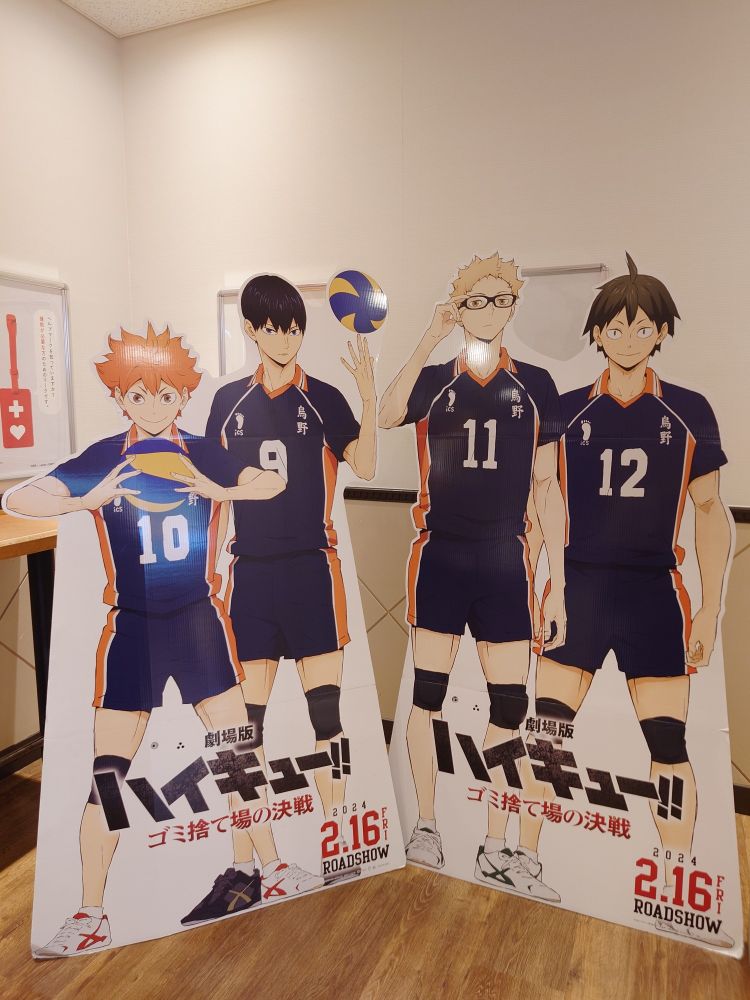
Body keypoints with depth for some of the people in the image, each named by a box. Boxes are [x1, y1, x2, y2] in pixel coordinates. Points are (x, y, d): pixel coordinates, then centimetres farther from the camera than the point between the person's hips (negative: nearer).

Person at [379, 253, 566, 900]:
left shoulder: (534, 384, 7)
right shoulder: (433, 381, 4)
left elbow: (546, 487, 6)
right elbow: (388, 416, -20)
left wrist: (558, 585, 2)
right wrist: (431, 339, -19)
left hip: (505, 562, 1)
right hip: (441, 557, -1)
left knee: (511, 706, 5)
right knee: (428, 697, 8)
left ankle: (497, 849, 25)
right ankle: (427, 828, 28)